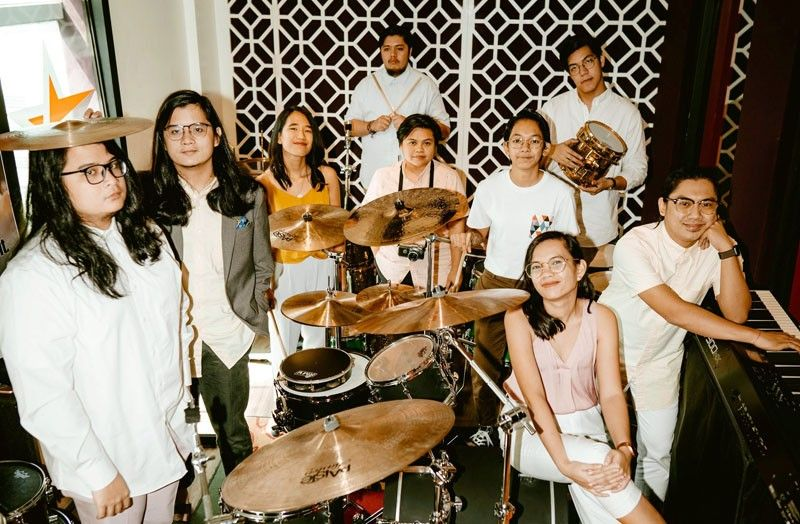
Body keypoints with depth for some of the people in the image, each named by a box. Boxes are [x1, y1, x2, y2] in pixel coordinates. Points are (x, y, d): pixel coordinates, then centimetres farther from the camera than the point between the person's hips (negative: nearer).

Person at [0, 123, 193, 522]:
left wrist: (183, 394, 11)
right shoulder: (32, 276, -24)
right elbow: (43, 395, -23)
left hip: (169, 432, 6)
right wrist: (99, 473, -18)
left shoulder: (145, 235, -2)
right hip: (106, 458, -6)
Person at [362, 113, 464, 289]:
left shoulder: (449, 177, -5)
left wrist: (455, 270, -5)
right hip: (391, 270, 1)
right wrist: (378, 257, -1)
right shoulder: (383, 176, 0)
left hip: (435, 271, -1)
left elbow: (456, 226, -3)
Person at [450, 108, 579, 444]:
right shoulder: (489, 188, -6)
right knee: (486, 360, 9)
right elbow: (481, 233, 6)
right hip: (494, 283, 1)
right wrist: (465, 234, -16)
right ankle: (485, 424, 31)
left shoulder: (559, 192, -9)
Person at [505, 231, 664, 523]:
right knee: (598, 458, -28)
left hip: (585, 423, 3)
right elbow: (534, 396, -21)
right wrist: (563, 463, -32)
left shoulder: (601, 318, -6)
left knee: (601, 478, -26)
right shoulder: (519, 316, -15)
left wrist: (624, 448, -30)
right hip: (533, 431, -2)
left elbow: (611, 393, -11)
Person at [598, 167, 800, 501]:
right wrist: (757, 338, -32)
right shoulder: (634, 245, -27)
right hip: (611, 351, -3)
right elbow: (674, 311, -34)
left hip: (661, 361, 3)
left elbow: (736, 314, -20)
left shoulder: (717, 248, -11)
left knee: (657, 450, 6)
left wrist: (727, 249, -28)